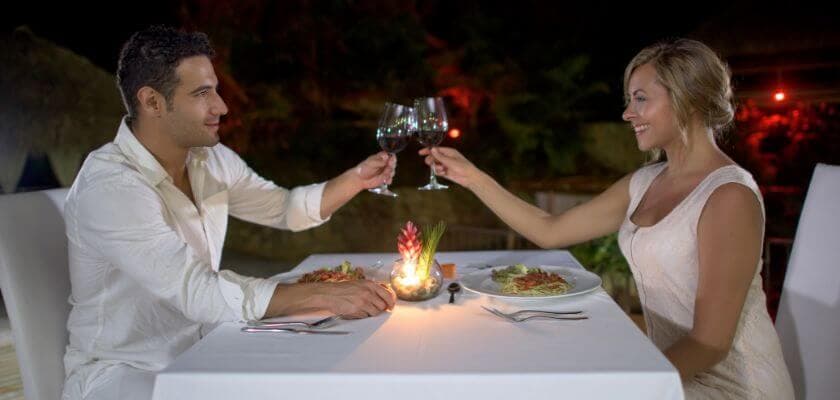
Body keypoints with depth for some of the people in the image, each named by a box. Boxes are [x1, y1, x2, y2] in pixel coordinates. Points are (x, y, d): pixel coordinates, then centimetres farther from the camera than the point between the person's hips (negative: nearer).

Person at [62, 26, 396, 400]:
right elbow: (198, 292, -33)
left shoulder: (211, 158, 0)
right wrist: (326, 294, -37)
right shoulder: (110, 187, -25)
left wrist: (356, 179, -6)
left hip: (196, 353, 7)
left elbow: (286, 208, 10)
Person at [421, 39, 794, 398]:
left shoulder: (729, 196, -20)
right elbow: (549, 230, 5)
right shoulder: (644, 183, 3)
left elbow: (711, 342, -21)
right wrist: (472, 177, 1)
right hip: (678, 369, 6)